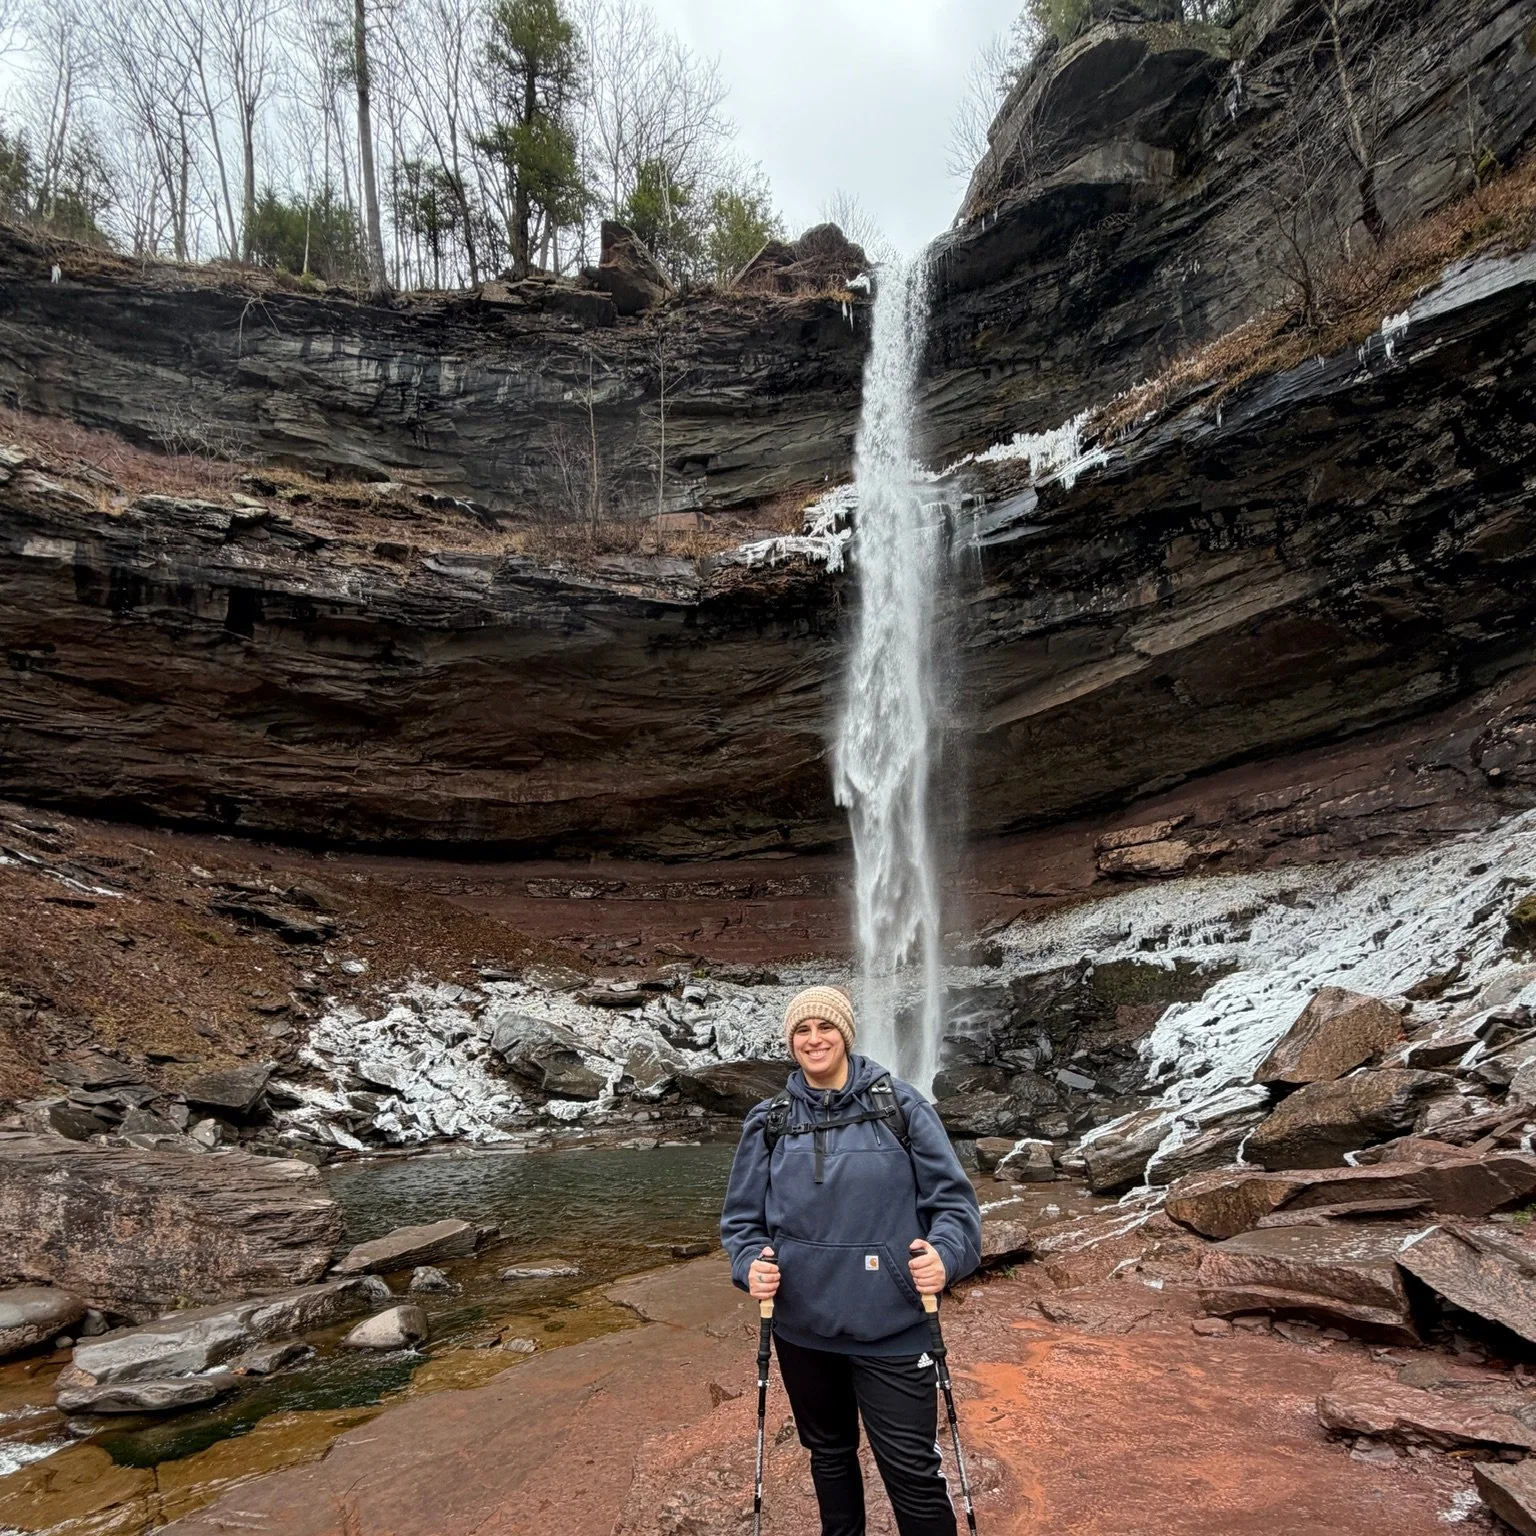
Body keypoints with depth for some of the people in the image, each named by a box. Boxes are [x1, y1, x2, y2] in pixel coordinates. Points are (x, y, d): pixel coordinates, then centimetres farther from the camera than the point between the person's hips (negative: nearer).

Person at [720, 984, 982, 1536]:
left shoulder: (899, 1105, -6)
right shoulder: (768, 1122, 1)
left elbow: (951, 1196, -4)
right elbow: (742, 1217, 6)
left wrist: (944, 1253, -20)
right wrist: (750, 1264, -12)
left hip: (891, 1329, -3)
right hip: (803, 1328, 3)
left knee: (912, 1469, 3)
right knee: (828, 1452, 22)